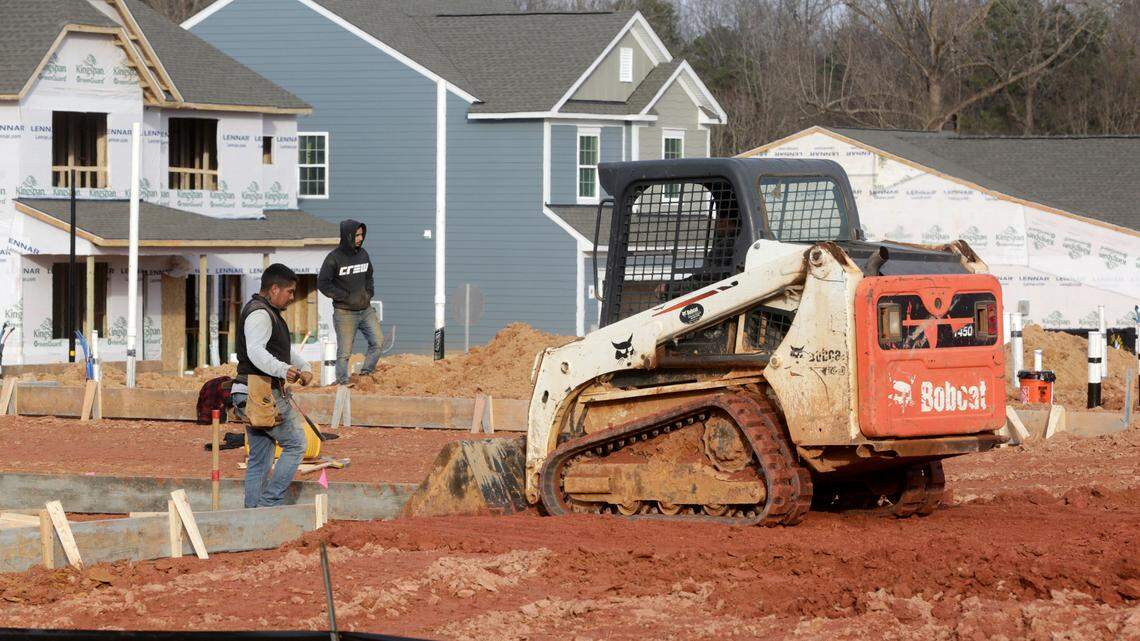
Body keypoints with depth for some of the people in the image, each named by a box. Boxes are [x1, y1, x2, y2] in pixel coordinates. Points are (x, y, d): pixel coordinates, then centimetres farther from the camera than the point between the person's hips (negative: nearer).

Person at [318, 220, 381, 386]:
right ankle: (342, 382, 5)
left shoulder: (363, 254, 8)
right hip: (345, 313, -6)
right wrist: (346, 297, -13)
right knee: (344, 352, -2)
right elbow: (323, 284, -11)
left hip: (366, 309, 6)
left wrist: (369, 293, 7)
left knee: (377, 343, -3)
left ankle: (366, 374, 9)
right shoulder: (334, 258, -10)